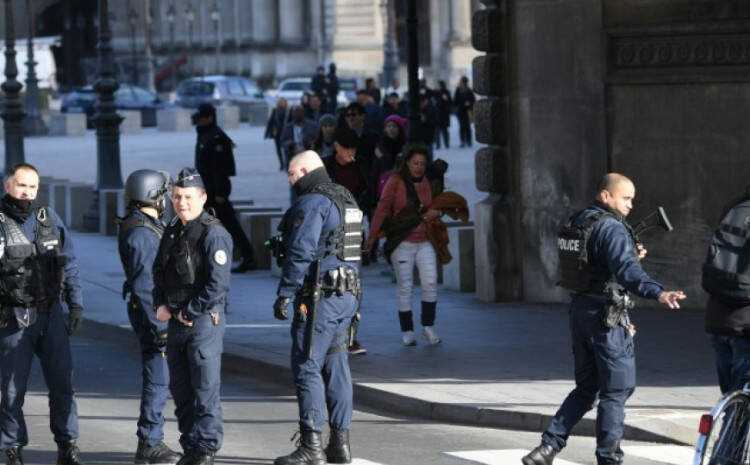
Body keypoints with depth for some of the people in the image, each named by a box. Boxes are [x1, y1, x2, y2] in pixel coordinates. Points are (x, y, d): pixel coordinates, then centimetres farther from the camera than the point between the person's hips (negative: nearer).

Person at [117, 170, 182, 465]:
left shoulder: (149, 227, 14)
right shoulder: (141, 234, -18)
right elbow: (143, 286, -21)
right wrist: (160, 327, -22)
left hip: (158, 312, 10)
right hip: (152, 314, -10)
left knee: (158, 379, 13)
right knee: (158, 380, -6)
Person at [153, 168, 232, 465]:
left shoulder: (214, 234, -13)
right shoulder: (172, 232, 13)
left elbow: (217, 285, -19)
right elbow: (158, 271, 21)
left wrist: (189, 313, -14)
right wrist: (161, 305, 5)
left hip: (204, 321, -8)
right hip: (176, 321, 8)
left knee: (205, 389, -5)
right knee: (180, 389, 12)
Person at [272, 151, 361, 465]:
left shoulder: (312, 203, -12)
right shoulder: (347, 201, 17)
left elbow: (300, 253, -20)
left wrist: (284, 295, -18)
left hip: (318, 297, -9)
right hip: (347, 295, 9)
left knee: (307, 368, -6)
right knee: (336, 368, 12)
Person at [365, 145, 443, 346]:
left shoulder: (428, 183, 7)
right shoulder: (395, 182, -7)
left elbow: (438, 205, 22)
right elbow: (383, 208, -13)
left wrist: (436, 212, -3)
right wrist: (372, 235, -21)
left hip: (425, 241, 4)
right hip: (402, 241, -4)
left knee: (430, 283, -6)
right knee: (405, 286, -1)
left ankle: (428, 326, 7)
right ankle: (407, 331, 8)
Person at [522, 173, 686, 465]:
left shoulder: (576, 222, 12)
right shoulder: (611, 227, -17)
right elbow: (626, 271, -32)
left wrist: (630, 256, 16)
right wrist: (658, 293, -45)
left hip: (579, 309, 9)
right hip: (607, 316, -9)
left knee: (586, 388, 17)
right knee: (616, 391, 1)